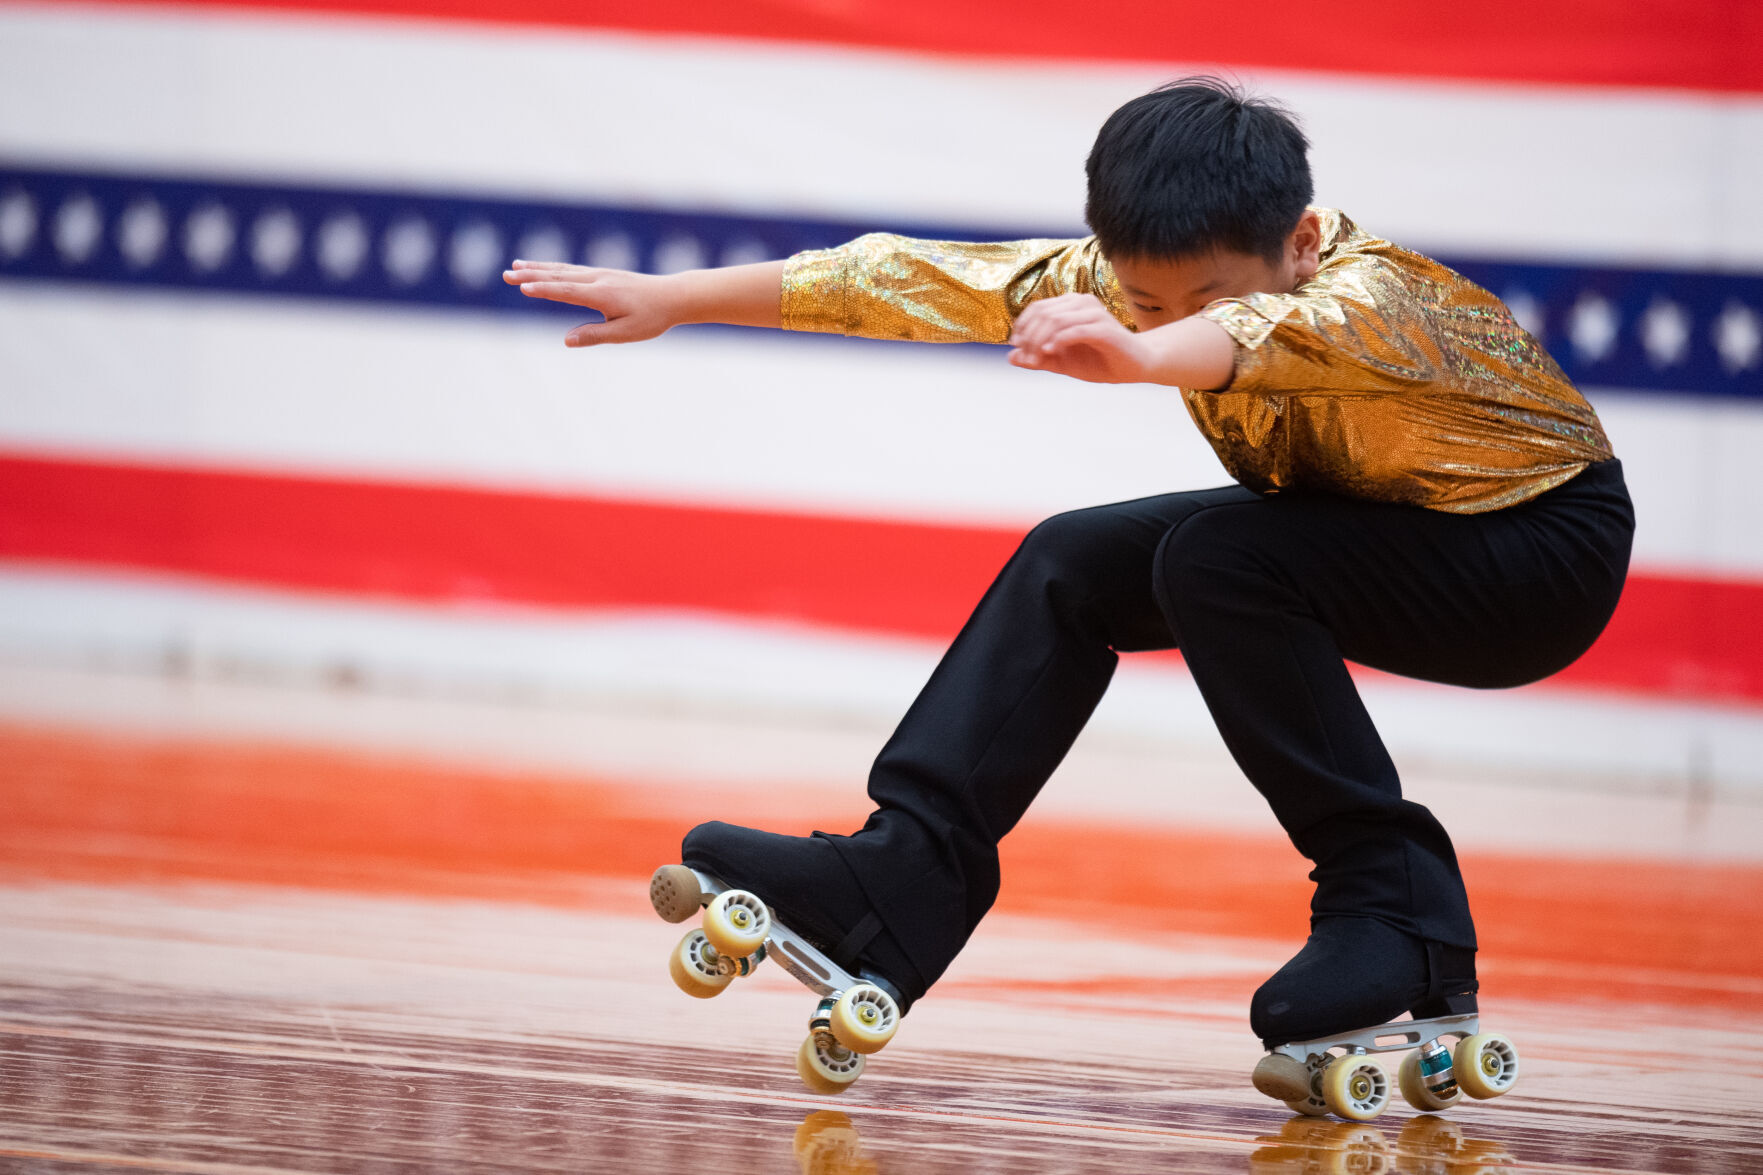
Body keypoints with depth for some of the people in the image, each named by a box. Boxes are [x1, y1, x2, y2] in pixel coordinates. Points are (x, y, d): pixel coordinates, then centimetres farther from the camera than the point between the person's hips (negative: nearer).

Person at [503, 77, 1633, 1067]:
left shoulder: (1375, 295, -36)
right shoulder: (1136, 282, -15)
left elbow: (1279, 331, -59)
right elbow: (927, 280, -13)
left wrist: (1140, 355, -80)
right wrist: (672, 298, -13)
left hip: (1554, 546, -7)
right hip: (1368, 528, 7)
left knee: (1215, 562, -28)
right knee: (1074, 567, -7)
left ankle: (1398, 916, -22)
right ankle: (901, 885, -6)